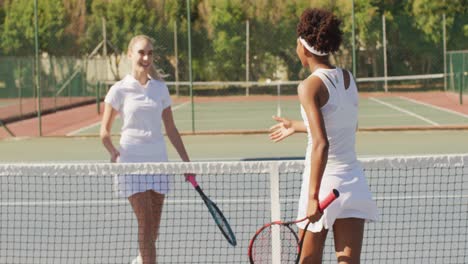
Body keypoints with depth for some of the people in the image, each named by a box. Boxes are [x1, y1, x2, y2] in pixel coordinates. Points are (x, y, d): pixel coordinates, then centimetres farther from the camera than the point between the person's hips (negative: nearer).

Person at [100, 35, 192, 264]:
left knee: (153, 227, 5)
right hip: (131, 162, -4)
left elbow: (171, 129, 13)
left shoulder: (160, 88, 9)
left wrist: (186, 161, 9)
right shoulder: (120, 90, -2)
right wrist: (113, 151, -17)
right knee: (145, 223, -11)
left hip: (158, 161, 4)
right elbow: (104, 131, 0)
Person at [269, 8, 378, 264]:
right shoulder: (348, 78, 7)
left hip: (324, 184, -5)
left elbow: (321, 144, -22)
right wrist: (297, 126, 34)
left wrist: (313, 197, -22)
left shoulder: (310, 86, -13)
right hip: (354, 182, 5)